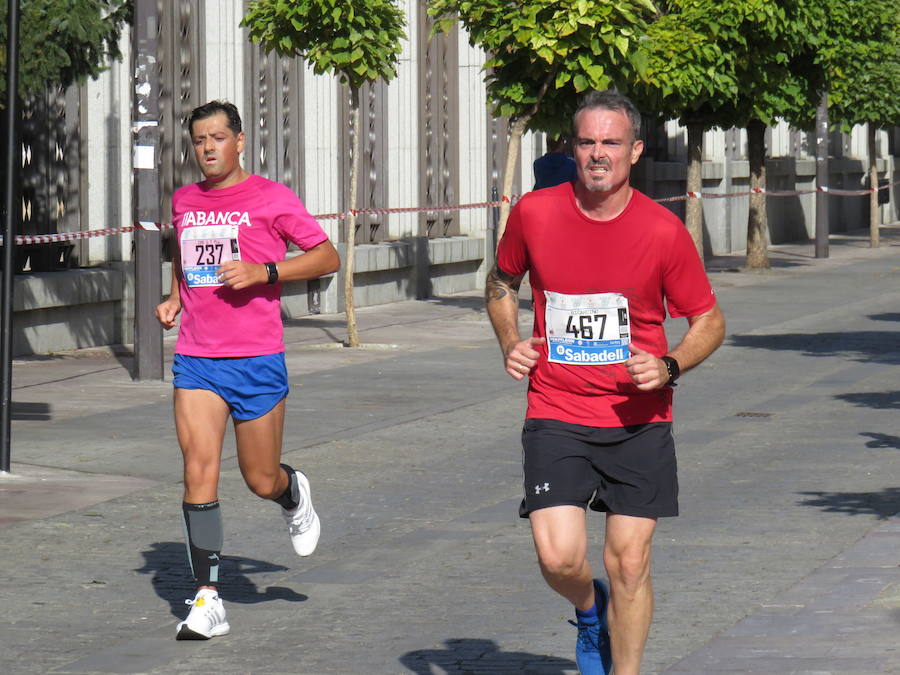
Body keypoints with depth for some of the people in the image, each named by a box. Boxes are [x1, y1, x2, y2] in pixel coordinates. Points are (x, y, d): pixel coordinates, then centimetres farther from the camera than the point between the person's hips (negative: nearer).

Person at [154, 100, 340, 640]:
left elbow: (328, 257, -3)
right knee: (199, 471, -10)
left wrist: (263, 272, -15)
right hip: (196, 360, 3)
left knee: (261, 480, 6)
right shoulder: (184, 201, 10)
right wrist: (175, 297, 13)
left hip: (257, 360, -3)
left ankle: (294, 494, 45)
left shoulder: (270, 198, -5)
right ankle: (208, 600, -8)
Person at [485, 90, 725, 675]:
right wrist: (510, 342, 2)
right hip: (556, 416, 0)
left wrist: (668, 367, -14)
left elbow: (710, 322, 4)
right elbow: (502, 282, 19)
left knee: (629, 563, -1)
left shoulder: (663, 231, -6)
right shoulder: (535, 214, -2)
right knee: (558, 557, -12)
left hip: (639, 421, 0)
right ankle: (589, 610, 23)